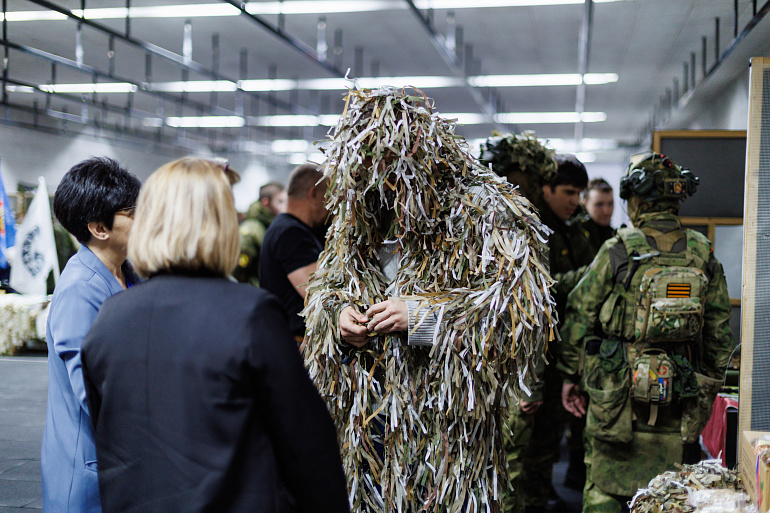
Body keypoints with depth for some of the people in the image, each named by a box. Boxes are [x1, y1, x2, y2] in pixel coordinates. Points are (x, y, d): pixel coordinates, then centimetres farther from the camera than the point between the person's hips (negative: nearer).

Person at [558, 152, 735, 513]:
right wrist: (709, 386, 19)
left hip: (617, 392, -3)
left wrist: (571, 375, 6)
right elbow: (719, 329, 8)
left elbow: (579, 316, -5)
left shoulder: (617, 252, -9)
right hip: (676, 403, 3)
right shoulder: (703, 255, 2)